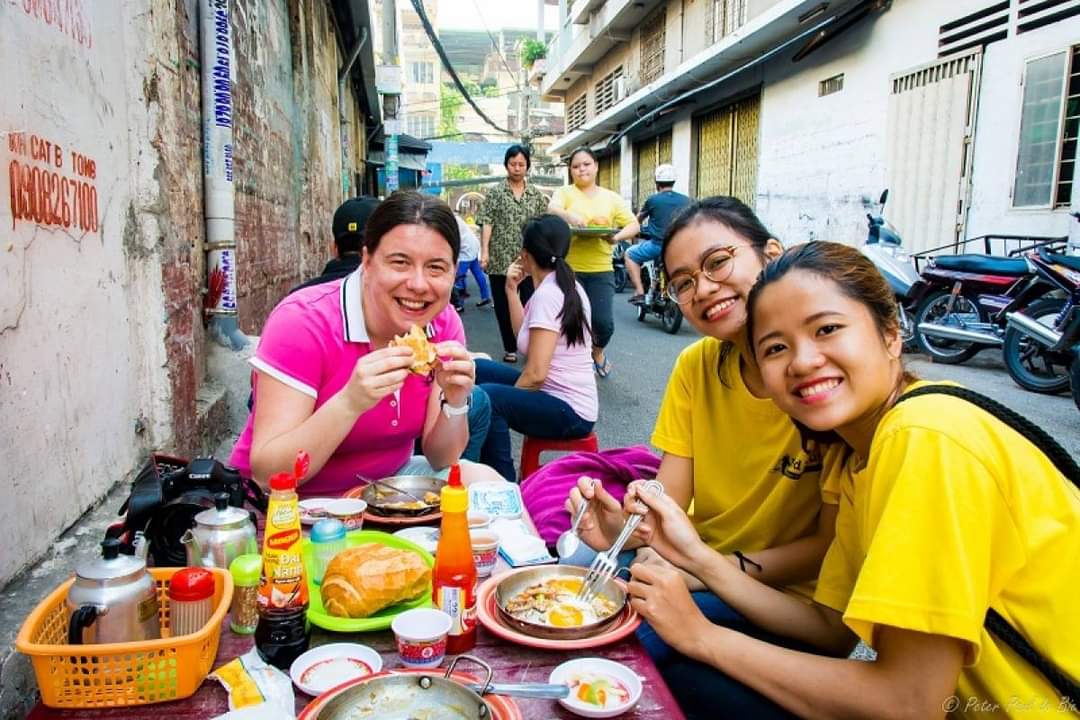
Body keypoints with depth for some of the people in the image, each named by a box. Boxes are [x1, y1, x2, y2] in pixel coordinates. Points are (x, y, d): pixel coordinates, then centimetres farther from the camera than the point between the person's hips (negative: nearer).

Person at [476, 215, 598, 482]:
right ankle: (487, 464, 16)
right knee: (477, 370, 10)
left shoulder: (547, 295, -19)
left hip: (569, 411, -10)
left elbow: (536, 373, -23)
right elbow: (525, 336, 15)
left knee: (485, 397, -30)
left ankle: (503, 482, -13)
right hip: (566, 398, 10)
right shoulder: (567, 287, 9)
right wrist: (511, 289, 9)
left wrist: (506, 398, -8)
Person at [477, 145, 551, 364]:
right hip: (501, 259, -1)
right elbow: (486, 223, -4)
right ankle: (510, 348, 17)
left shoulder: (537, 194, 10)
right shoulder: (495, 193, 3)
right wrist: (484, 251, -14)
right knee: (504, 306, 6)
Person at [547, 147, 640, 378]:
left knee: (604, 322, -5)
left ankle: (597, 351, 28)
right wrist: (569, 215, -38)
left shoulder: (612, 198, 10)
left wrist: (618, 236, -16)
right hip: (569, 268, -1)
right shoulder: (565, 192, 4)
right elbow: (551, 210, -16)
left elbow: (634, 225, 6)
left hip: (601, 270, 1)